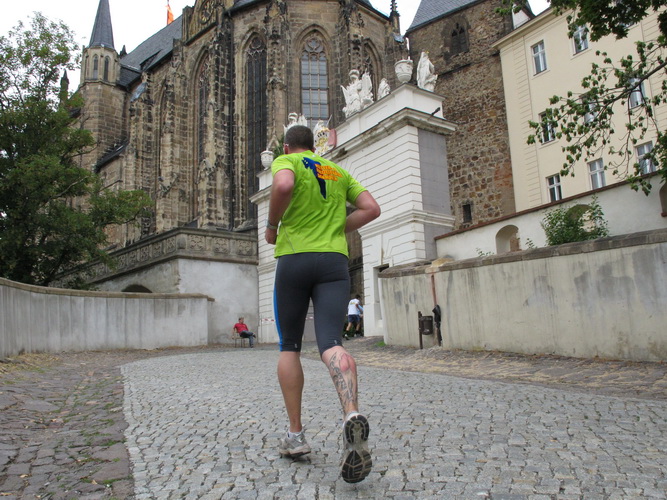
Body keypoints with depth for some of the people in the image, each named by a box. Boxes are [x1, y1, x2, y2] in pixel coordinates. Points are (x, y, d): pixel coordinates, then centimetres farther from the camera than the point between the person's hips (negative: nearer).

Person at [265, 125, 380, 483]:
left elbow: (283, 186, -18)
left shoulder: (285, 161, 6)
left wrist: (271, 226, -4)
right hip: (335, 262, 3)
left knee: (289, 347, 10)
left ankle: (295, 436, 12)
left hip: (293, 260, -2)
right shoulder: (339, 173, 21)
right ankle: (351, 413, -38)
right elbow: (371, 208, 12)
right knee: (331, 344, -10)